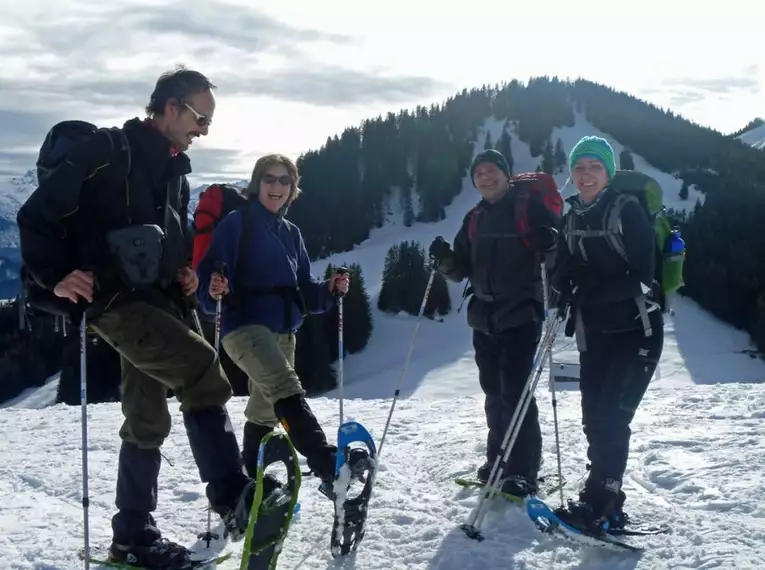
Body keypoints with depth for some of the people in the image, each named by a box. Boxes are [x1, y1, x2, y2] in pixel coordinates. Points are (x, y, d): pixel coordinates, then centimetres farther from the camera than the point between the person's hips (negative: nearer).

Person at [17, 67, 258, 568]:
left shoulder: (175, 169, 18)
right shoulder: (107, 152, -8)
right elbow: (37, 215, -10)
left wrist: (186, 271, 13)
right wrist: (57, 276, -20)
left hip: (162, 302, 9)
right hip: (117, 301, -9)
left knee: (148, 421, 8)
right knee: (204, 374, -24)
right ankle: (232, 496, -17)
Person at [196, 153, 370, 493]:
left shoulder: (291, 233, 18)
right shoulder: (237, 223, -1)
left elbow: (303, 291, 18)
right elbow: (208, 275, -11)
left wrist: (329, 289, -2)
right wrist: (213, 290, -33)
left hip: (283, 332, 8)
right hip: (244, 325, -8)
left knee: (265, 412, 16)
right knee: (287, 388, -29)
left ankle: (251, 478, 31)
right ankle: (326, 463, -44)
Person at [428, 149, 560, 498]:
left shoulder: (529, 206, -3)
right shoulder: (475, 219, 14)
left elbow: (561, 246, -5)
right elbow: (463, 270, 15)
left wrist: (549, 242, -28)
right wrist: (445, 260, -7)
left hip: (521, 314, -6)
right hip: (485, 316, 6)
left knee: (515, 391, -10)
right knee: (493, 391, 13)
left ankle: (522, 472, -5)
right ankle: (498, 460, 25)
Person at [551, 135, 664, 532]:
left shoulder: (627, 210, -9)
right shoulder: (572, 219, 10)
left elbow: (642, 276, -14)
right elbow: (564, 273, 11)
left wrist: (592, 293, -22)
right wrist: (565, 287, -11)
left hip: (636, 330, -6)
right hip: (594, 333, 6)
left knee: (610, 416, -11)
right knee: (594, 417, 6)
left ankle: (598, 502, -2)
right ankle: (607, 499, 17)